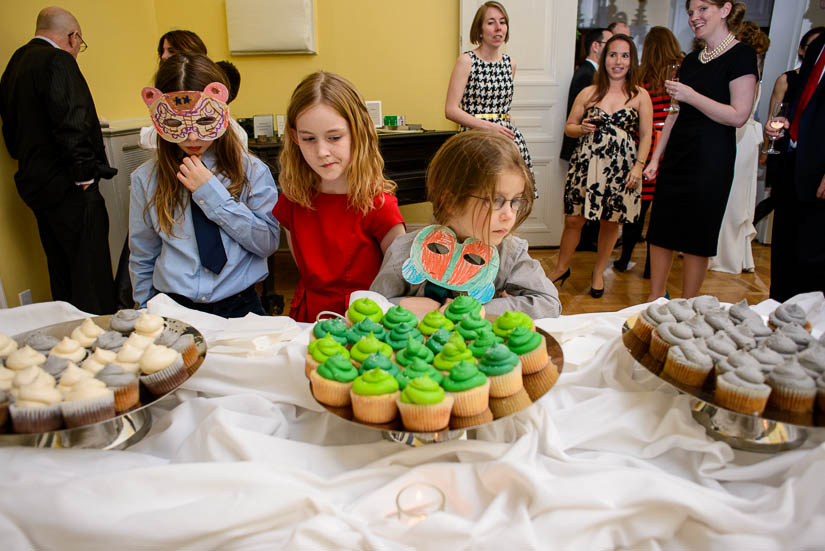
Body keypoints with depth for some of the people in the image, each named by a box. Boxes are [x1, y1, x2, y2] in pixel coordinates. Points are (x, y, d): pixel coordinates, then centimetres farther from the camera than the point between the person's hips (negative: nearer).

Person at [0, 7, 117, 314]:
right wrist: (85, 174, -15)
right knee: (90, 276, -3)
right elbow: (71, 125, -22)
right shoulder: (58, 61, -13)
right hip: (67, 187, -9)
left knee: (61, 273, 17)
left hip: (34, 183, 9)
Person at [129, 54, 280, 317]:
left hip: (238, 305, -1)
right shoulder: (146, 178, 5)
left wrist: (213, 194, -9)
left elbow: (268, 243, -5)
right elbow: (142, 259, 13)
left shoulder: (252, 171, 1)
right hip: (173, 306, 2)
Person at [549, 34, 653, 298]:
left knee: (610, 222, 8)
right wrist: (581, 128, -10)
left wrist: (639, 165, -8)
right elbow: (569, 127, 12)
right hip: (586, 163, 1)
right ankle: (562, 268, 23)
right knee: (573, 218, 3)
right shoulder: (588, 93, 7)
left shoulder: (640, 96, 4)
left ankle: (598, 272, 27)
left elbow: (646, 135, 3)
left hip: (620, 167, 0)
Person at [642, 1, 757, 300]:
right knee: (660, 231, 7)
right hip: (677, 156, 7)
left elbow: (738, 116, -14)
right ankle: (655, 300, 19)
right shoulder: (691, 60, 14)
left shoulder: (741, 55, -7)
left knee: (697, 238, 1)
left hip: (711, 158, -7)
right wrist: (655, 158, 13)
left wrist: (690, 96, -19)